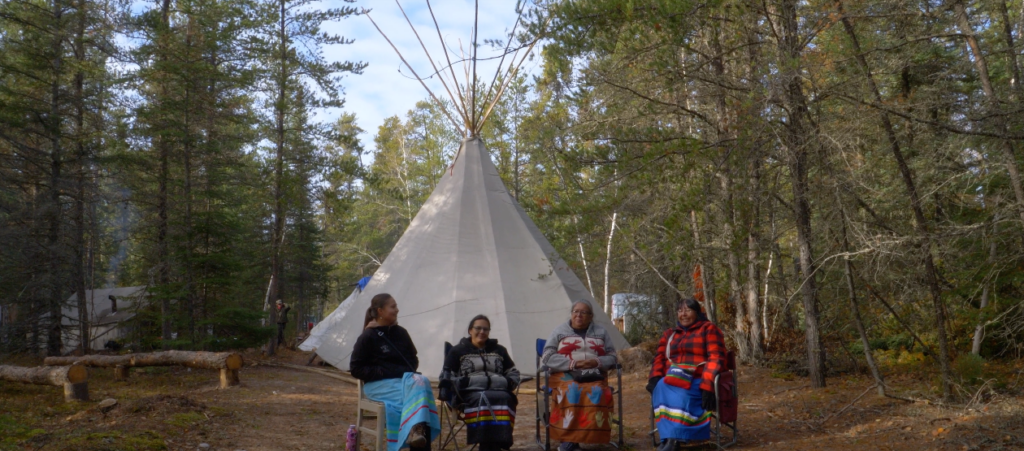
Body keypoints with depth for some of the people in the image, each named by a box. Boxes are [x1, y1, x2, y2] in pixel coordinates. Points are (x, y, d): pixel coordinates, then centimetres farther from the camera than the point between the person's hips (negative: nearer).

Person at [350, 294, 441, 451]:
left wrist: (409, 374, 0)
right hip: (379, 384, -5)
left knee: (421, 382, -31)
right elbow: (356, 368, -4)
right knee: (414, 392, -32)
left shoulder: (401, 333, 13)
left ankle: (417, 429, -45)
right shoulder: (368, 337, -3)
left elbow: (413, 360, 22)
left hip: (404, 380, 5)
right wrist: (380, 373, -14)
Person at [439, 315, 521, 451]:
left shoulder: (499, 350, 28)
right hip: (471, 393, -2)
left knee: (504, 399, -34)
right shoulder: (457, 351, 20)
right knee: (482, 400, -37)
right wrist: (461, 383, -8)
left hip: (499, 392, 2)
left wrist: (508, 383, 7)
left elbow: (514, 374, 29)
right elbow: (446, 377, 11)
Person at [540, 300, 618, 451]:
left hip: (595, 376, 1)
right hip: (565, 375, -1)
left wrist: (597, 362, -9)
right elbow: (547, 358, 2)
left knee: (598, 393, -32)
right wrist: (572, 363, -11)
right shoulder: (559, 331, 12)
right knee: (571, 392, -35)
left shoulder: (601, 332, 18)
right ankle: (568, 439, -31)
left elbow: (612, 358, 13)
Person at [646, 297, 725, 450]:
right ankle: (669, 438, -34)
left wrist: (707, 385, -22)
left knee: (678, 392, -35)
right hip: (671, 380, 4)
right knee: (661, 387, -30)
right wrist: (655, 378, -8)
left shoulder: (709, 329, 5)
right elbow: (660, 358, 14)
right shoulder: (669, 334, 23)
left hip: (697, 382, -4)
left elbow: (716, 358, -7)